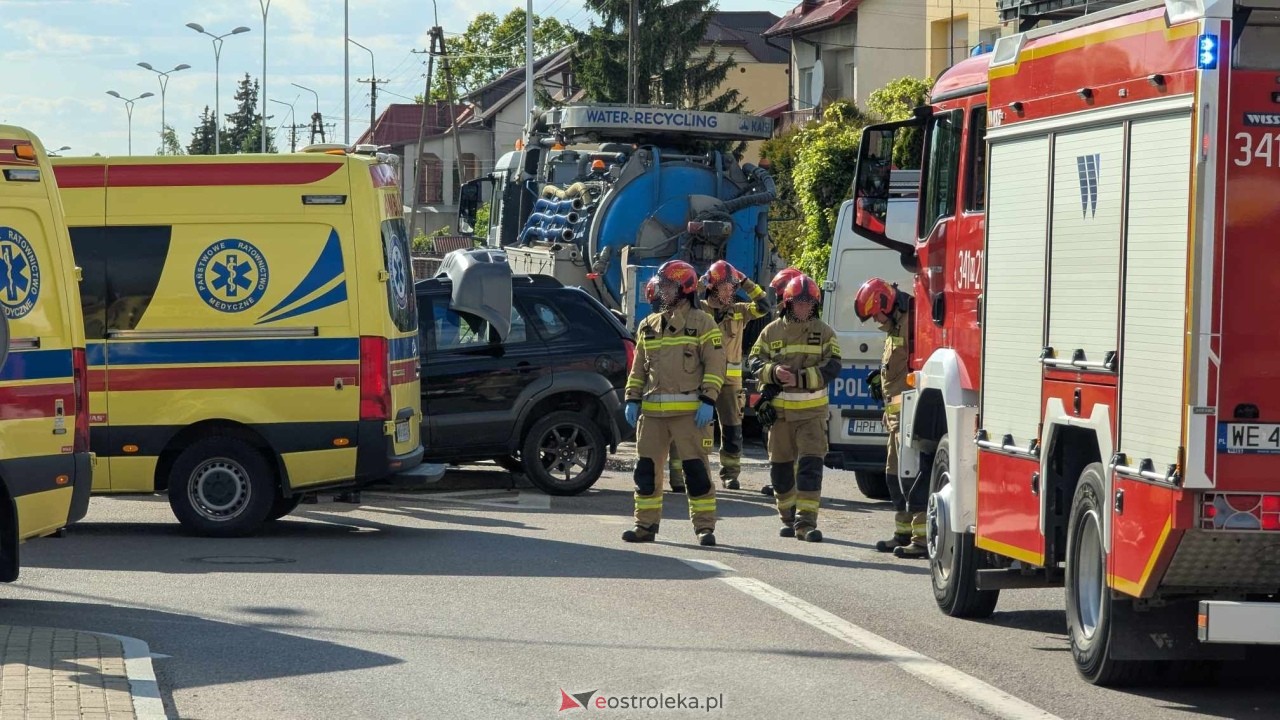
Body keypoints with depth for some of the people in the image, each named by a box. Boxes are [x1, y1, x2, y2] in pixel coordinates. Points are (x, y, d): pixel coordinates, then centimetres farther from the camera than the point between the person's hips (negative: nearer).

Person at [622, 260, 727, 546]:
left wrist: (708, 401, -13)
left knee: (695, 468, -5)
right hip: (652, 410, 5)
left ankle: (705, 527, -1)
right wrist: (632, 399, 10)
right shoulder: (648, 326, 17)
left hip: (689, 411, -5)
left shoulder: (702, 323, 1)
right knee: (647, 468, 6)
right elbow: (638, 367, 20)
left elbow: (715, 365, -4)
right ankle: (646, 524, 14)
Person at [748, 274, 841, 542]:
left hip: (812, 410, -2)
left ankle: (806, 521, -14)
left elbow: (832, 368, -7)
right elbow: (755, 362, 2)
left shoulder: (824, 332, 2)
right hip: (779, 409, 2)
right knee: (781, 466, 10)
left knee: (810, 464, -12)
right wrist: (774, 372, -19)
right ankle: (788, 517, 25)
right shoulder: (772, 331, 5)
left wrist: (800, 377, -19)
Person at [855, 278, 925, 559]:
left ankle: (923, 539, -16)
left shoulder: (911, 322, -15)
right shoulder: (895, 326, 20)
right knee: (895, 473, 17)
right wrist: (880, 377, 16)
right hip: (898, 412, 11)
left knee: (912, 473, -14)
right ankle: (904, 533, 25)